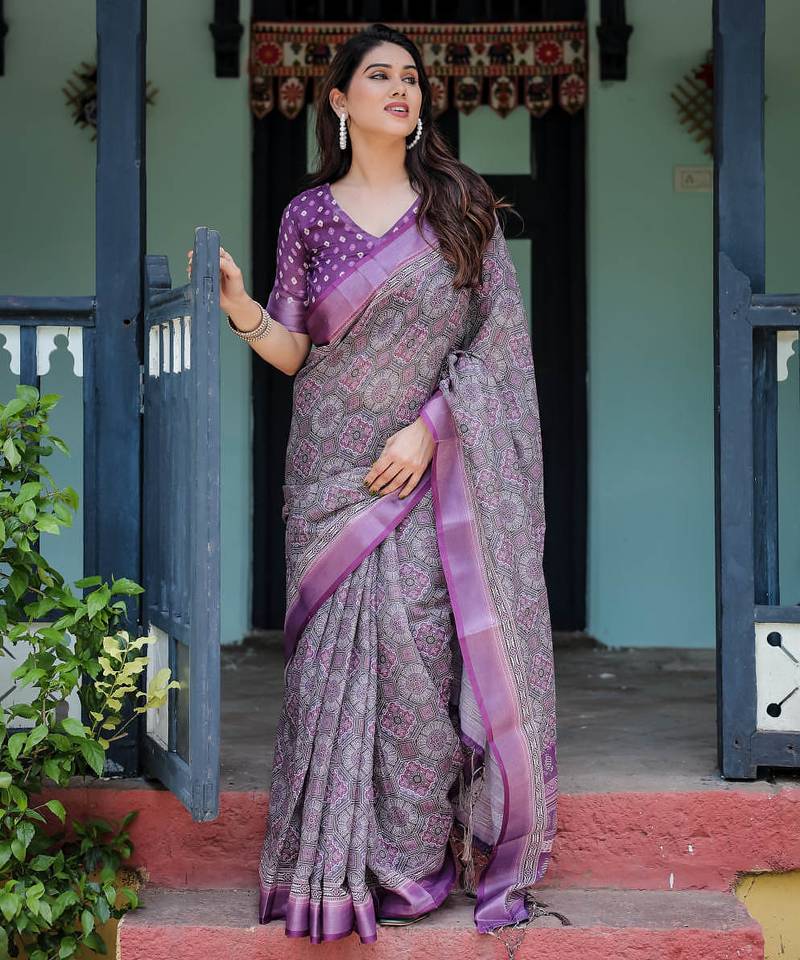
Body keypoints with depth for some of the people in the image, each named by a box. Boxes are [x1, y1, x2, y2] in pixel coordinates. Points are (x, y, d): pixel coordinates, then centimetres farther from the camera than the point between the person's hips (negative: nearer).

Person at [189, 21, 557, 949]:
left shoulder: (462, 205, 6)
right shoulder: (309, 214, 7)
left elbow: (493, 338, 2)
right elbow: (294, 351, 6)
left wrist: (429, 427, -10)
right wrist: (238, 304, -14)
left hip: (432, 467, 0)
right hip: (338, 470, 0)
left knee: (425, 644, -5)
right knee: (343, 646, -4)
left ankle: (417, 853, 7)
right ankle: (349, 863, 5)